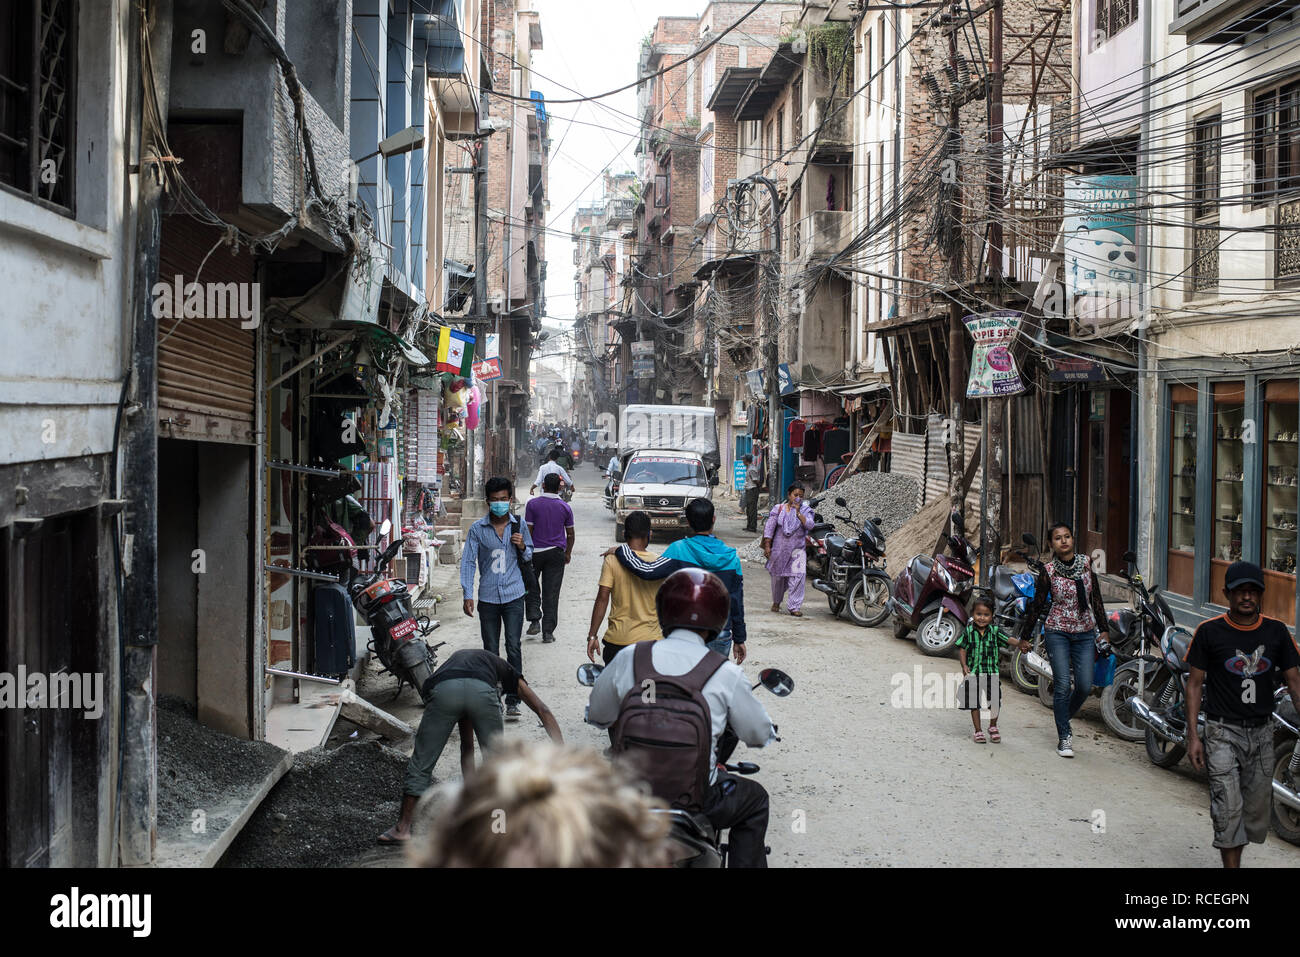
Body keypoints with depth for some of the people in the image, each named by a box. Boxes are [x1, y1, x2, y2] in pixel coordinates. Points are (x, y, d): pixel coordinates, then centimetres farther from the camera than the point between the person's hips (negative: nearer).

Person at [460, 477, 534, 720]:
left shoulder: (519, 525, 4)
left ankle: (513, 700, -4)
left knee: (514, 648, -8)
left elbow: (529, 557, 17)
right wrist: (467, 595, -8)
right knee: (491, 651, 6)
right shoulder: (477, 529, 0)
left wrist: (522, 547, -7)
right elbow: (468, 561, 0)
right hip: (488, 597, 0)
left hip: (514, 595, 0)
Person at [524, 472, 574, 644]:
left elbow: (528, 530, -8)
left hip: (535, 552, -1)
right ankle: (548, 632, 2)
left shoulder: (532, 504, -7)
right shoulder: (565, 507, 1)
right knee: (551, 593, 3)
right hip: (556, 553, 1)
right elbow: (570, 534, 7)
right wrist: (568, 553, 20)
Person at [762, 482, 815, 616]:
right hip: (779, 549, 0)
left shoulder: (805, 510, 3)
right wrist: (767, 546, -6)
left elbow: (810, 525, -14)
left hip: (797, 550, 0)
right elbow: (769, 527, -1)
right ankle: (776, 602, 36)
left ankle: (794, 607, -10)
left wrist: (798, 513, -21)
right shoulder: (778, 509, 0)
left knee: (798, 576, -15)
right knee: (778, 576, 12)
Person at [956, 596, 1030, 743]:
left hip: (993, 672, 1)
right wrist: (964, 665, -11)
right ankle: (978, 731, 18)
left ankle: (993, 726, 26)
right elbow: (962, 649, 0)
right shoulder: (968, 631, -3)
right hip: (973, 672, -1)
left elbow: (1008, 639, -11)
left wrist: (1020, 642, -31)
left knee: (995, 701, 1)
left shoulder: (995, 631, 0)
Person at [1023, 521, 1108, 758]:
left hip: (1085, 632, 3)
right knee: (1062, 685, -7)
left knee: (1085, 686, -1)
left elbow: (1096, 597, 9)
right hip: (1057, 633, -3)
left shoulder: (1086, 563, 2)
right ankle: (1064, 737, 5)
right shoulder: (1048, 571, -6)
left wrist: (1103, 629, 8)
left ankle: (1065, 716, 28)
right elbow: (1037, 605, 1)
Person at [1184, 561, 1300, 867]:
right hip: (1223, 731, -4)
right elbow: (1195, 683, -1)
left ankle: (1234, 856, 26)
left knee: (1257, 809, 9)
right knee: (1228, 810, -11)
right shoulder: (1209, 631, -5)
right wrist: (1193, 736, -6)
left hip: (1262, 732, 4)